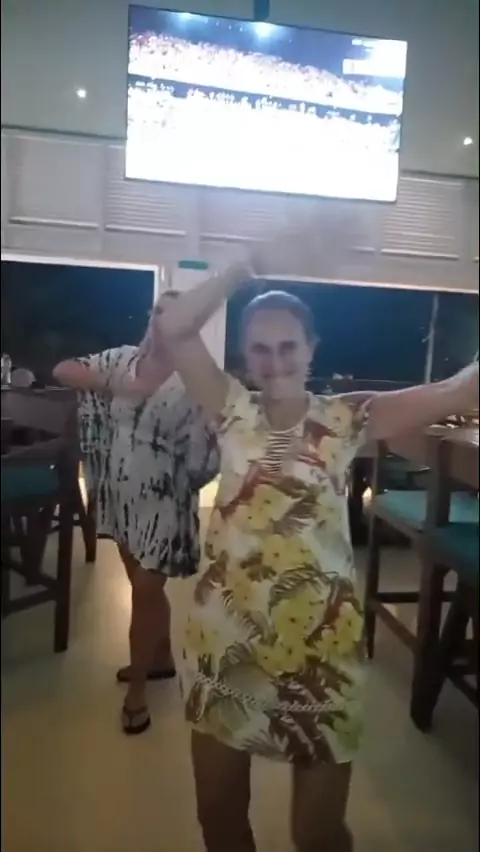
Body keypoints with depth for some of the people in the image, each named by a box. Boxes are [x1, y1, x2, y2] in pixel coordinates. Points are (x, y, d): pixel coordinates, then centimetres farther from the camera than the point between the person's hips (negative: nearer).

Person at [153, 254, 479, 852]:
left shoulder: (347, 419, -4)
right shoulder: (233, 412, 0)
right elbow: (173, 329, -8)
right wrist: (243, 273, -5)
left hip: (318, 640, -2)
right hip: (226, 635, 2)